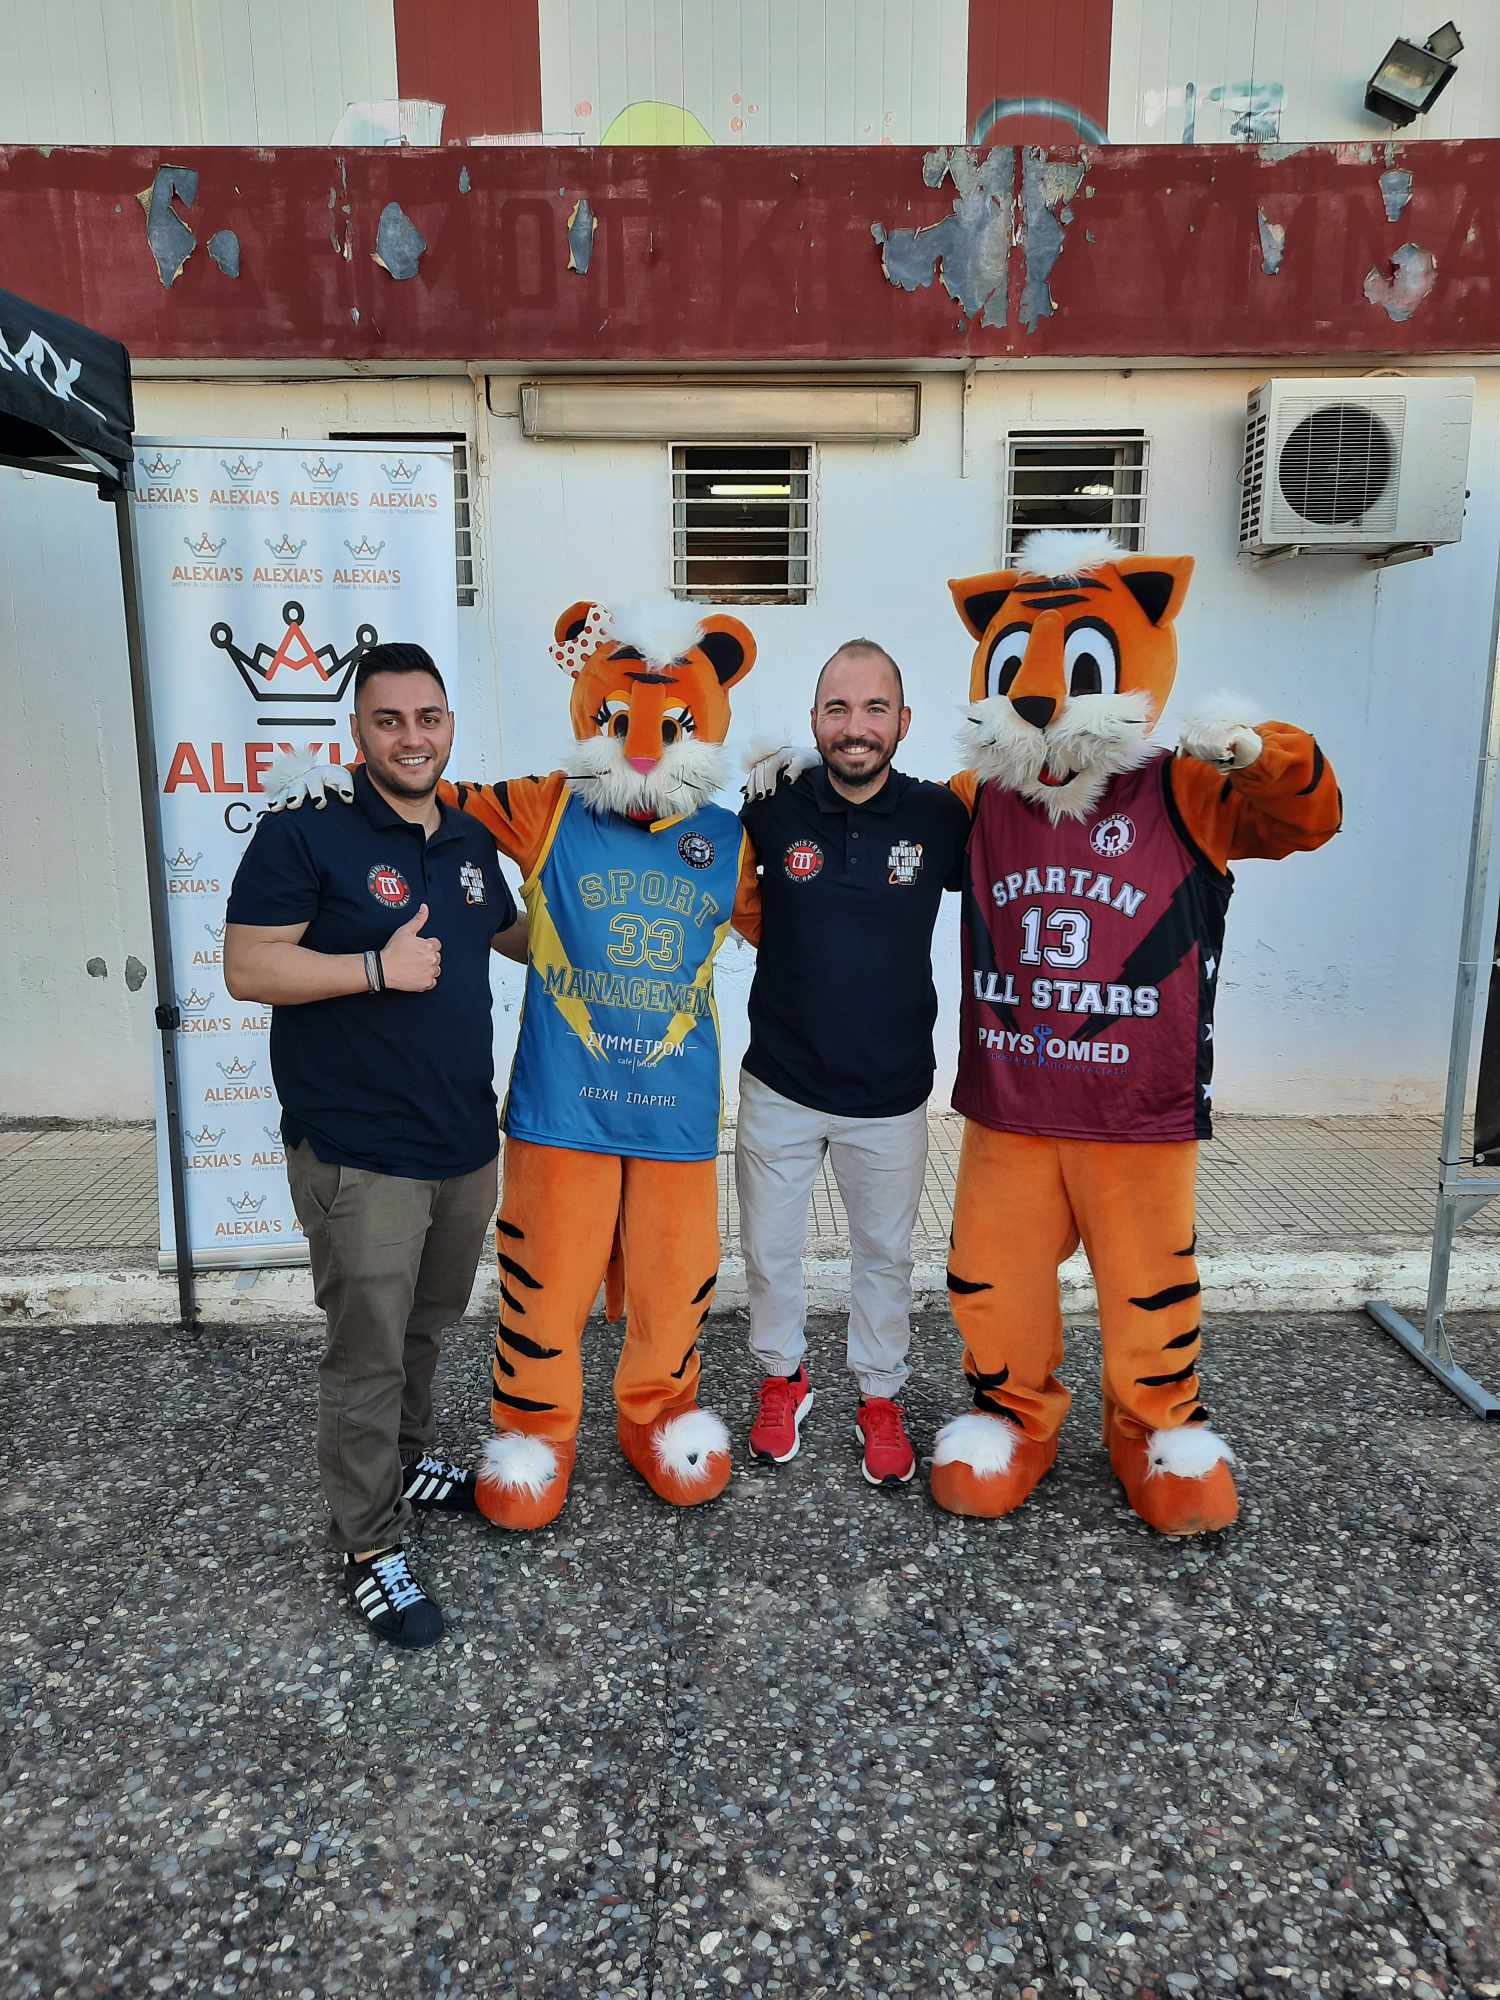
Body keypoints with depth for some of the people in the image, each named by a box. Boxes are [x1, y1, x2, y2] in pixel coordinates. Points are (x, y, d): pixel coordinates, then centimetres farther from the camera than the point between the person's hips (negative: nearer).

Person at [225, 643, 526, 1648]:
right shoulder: (304, 837, -11)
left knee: (427, 1328, 23)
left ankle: (409, 1461, 45)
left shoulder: (471, 841, 9)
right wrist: (378, 968, -24)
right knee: (369, 1353, 3)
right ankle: (371, 1546, 20)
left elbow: (514, 935, 26)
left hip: (466, 1141, 7)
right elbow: (247, 968, -15)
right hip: (361, 1153, -6)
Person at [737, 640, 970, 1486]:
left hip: (890, 1094, 0)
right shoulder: (772, 810, -8)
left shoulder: (938, 816, -8)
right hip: (780, 1084, 0)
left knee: (885, 1254, 17)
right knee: (770, 1249, 16)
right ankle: (783, 1378, 41)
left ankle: (882, 1396, 38)